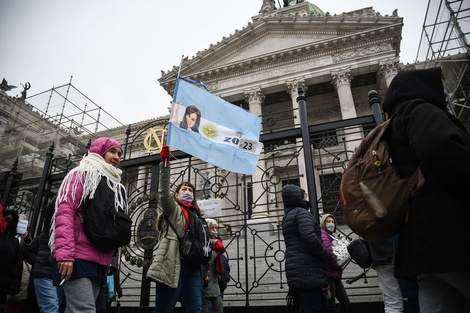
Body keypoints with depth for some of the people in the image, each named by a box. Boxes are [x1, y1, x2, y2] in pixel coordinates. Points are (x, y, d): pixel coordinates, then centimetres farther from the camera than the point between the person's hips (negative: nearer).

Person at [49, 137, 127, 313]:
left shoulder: (116, 186, 23)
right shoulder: (83, 175, 2)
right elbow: (64, 212, -11)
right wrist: (65, 254, -21)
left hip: (99, 262, 7)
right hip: (77, 257, -7)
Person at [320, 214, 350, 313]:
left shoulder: (332, 236, 22)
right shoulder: (322, 233, -8)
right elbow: (328, 251, -23)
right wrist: (337, 268, -13)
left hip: (335, 276, 9)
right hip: (328, 275, -9)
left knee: (345, 303, 11)